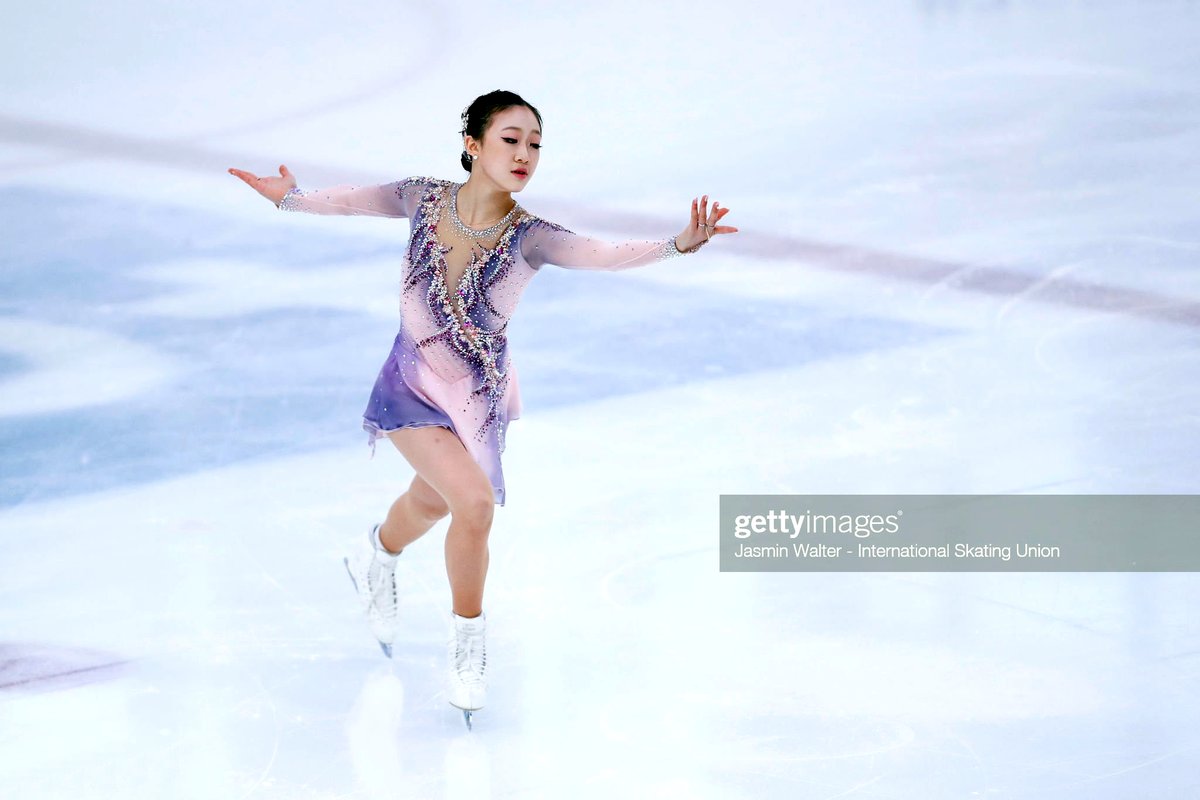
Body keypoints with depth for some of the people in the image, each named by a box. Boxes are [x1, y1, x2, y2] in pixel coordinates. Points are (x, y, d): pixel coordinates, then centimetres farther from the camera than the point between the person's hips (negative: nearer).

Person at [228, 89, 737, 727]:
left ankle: (376, 559, 63)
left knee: (433, 502, 25)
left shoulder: (528, 238, -20)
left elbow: (604, 255, -35)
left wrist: (679, 244, -49)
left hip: (479, 396, 2)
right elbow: (354, 200, 3)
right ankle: (468, 637, 3)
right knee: (474, 501, -22)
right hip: (412, 387, -2)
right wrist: (291, 198, -5)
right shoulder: (425, 199, -14)